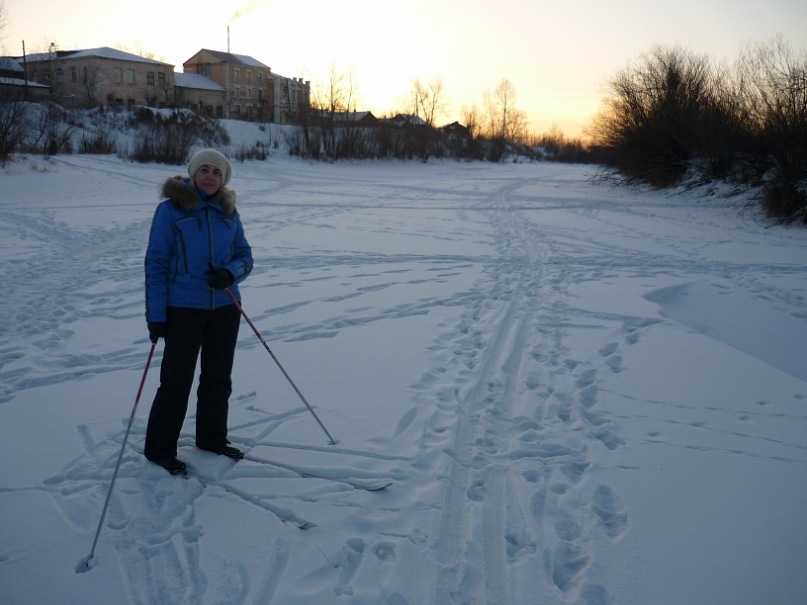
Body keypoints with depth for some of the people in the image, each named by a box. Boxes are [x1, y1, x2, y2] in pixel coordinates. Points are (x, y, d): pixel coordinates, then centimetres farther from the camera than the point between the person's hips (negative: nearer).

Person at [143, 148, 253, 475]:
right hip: (183, 309, -5)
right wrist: (155, 316, -11)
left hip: (225, 308, 5)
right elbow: (156, 264, -7)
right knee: (176, 381, 1)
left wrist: (230, 273, -15)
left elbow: (245, 255, 9)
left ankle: (212, 438, 33)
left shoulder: (228, 211, 6)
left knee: (219, 377, 15)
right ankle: (159, 449, 18)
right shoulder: (170, 210, -7)